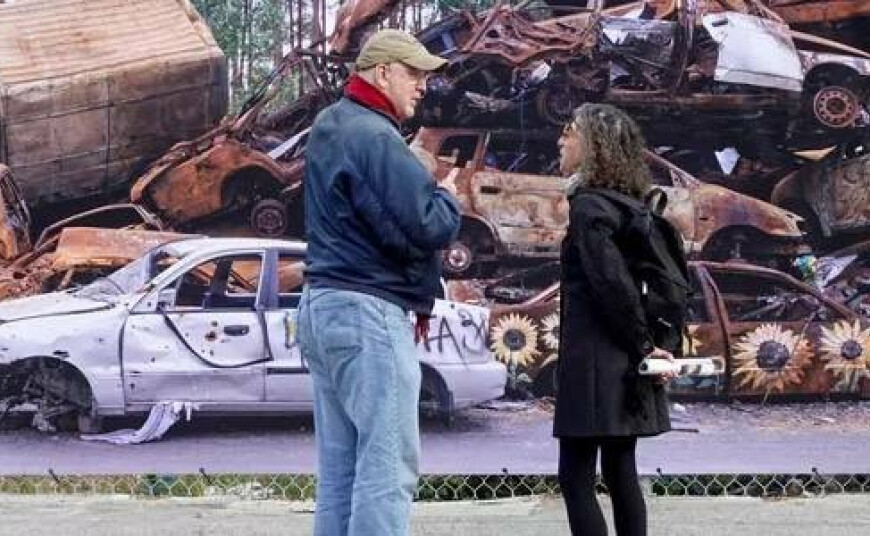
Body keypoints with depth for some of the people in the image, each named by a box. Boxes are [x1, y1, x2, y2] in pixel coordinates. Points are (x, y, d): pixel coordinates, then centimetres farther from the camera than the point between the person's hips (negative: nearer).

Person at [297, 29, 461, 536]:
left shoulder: (329, 126, 17)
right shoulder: (374, 136, -15)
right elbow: (430, 225, -20)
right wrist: (448, 200, 1)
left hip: (324, 304, 10)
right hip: (368, 311, -10)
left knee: (340, 470, 10)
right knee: (388, 468, -8)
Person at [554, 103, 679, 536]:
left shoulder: (588, 206, -13)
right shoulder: (625, 204, 14)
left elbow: (612, 283, -21)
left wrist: (642, 347, -12)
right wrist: (644, 347, 9)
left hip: (595, 361, -9)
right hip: (623, 364, 9)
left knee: (576, 476, -6)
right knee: (620, 472, 11)